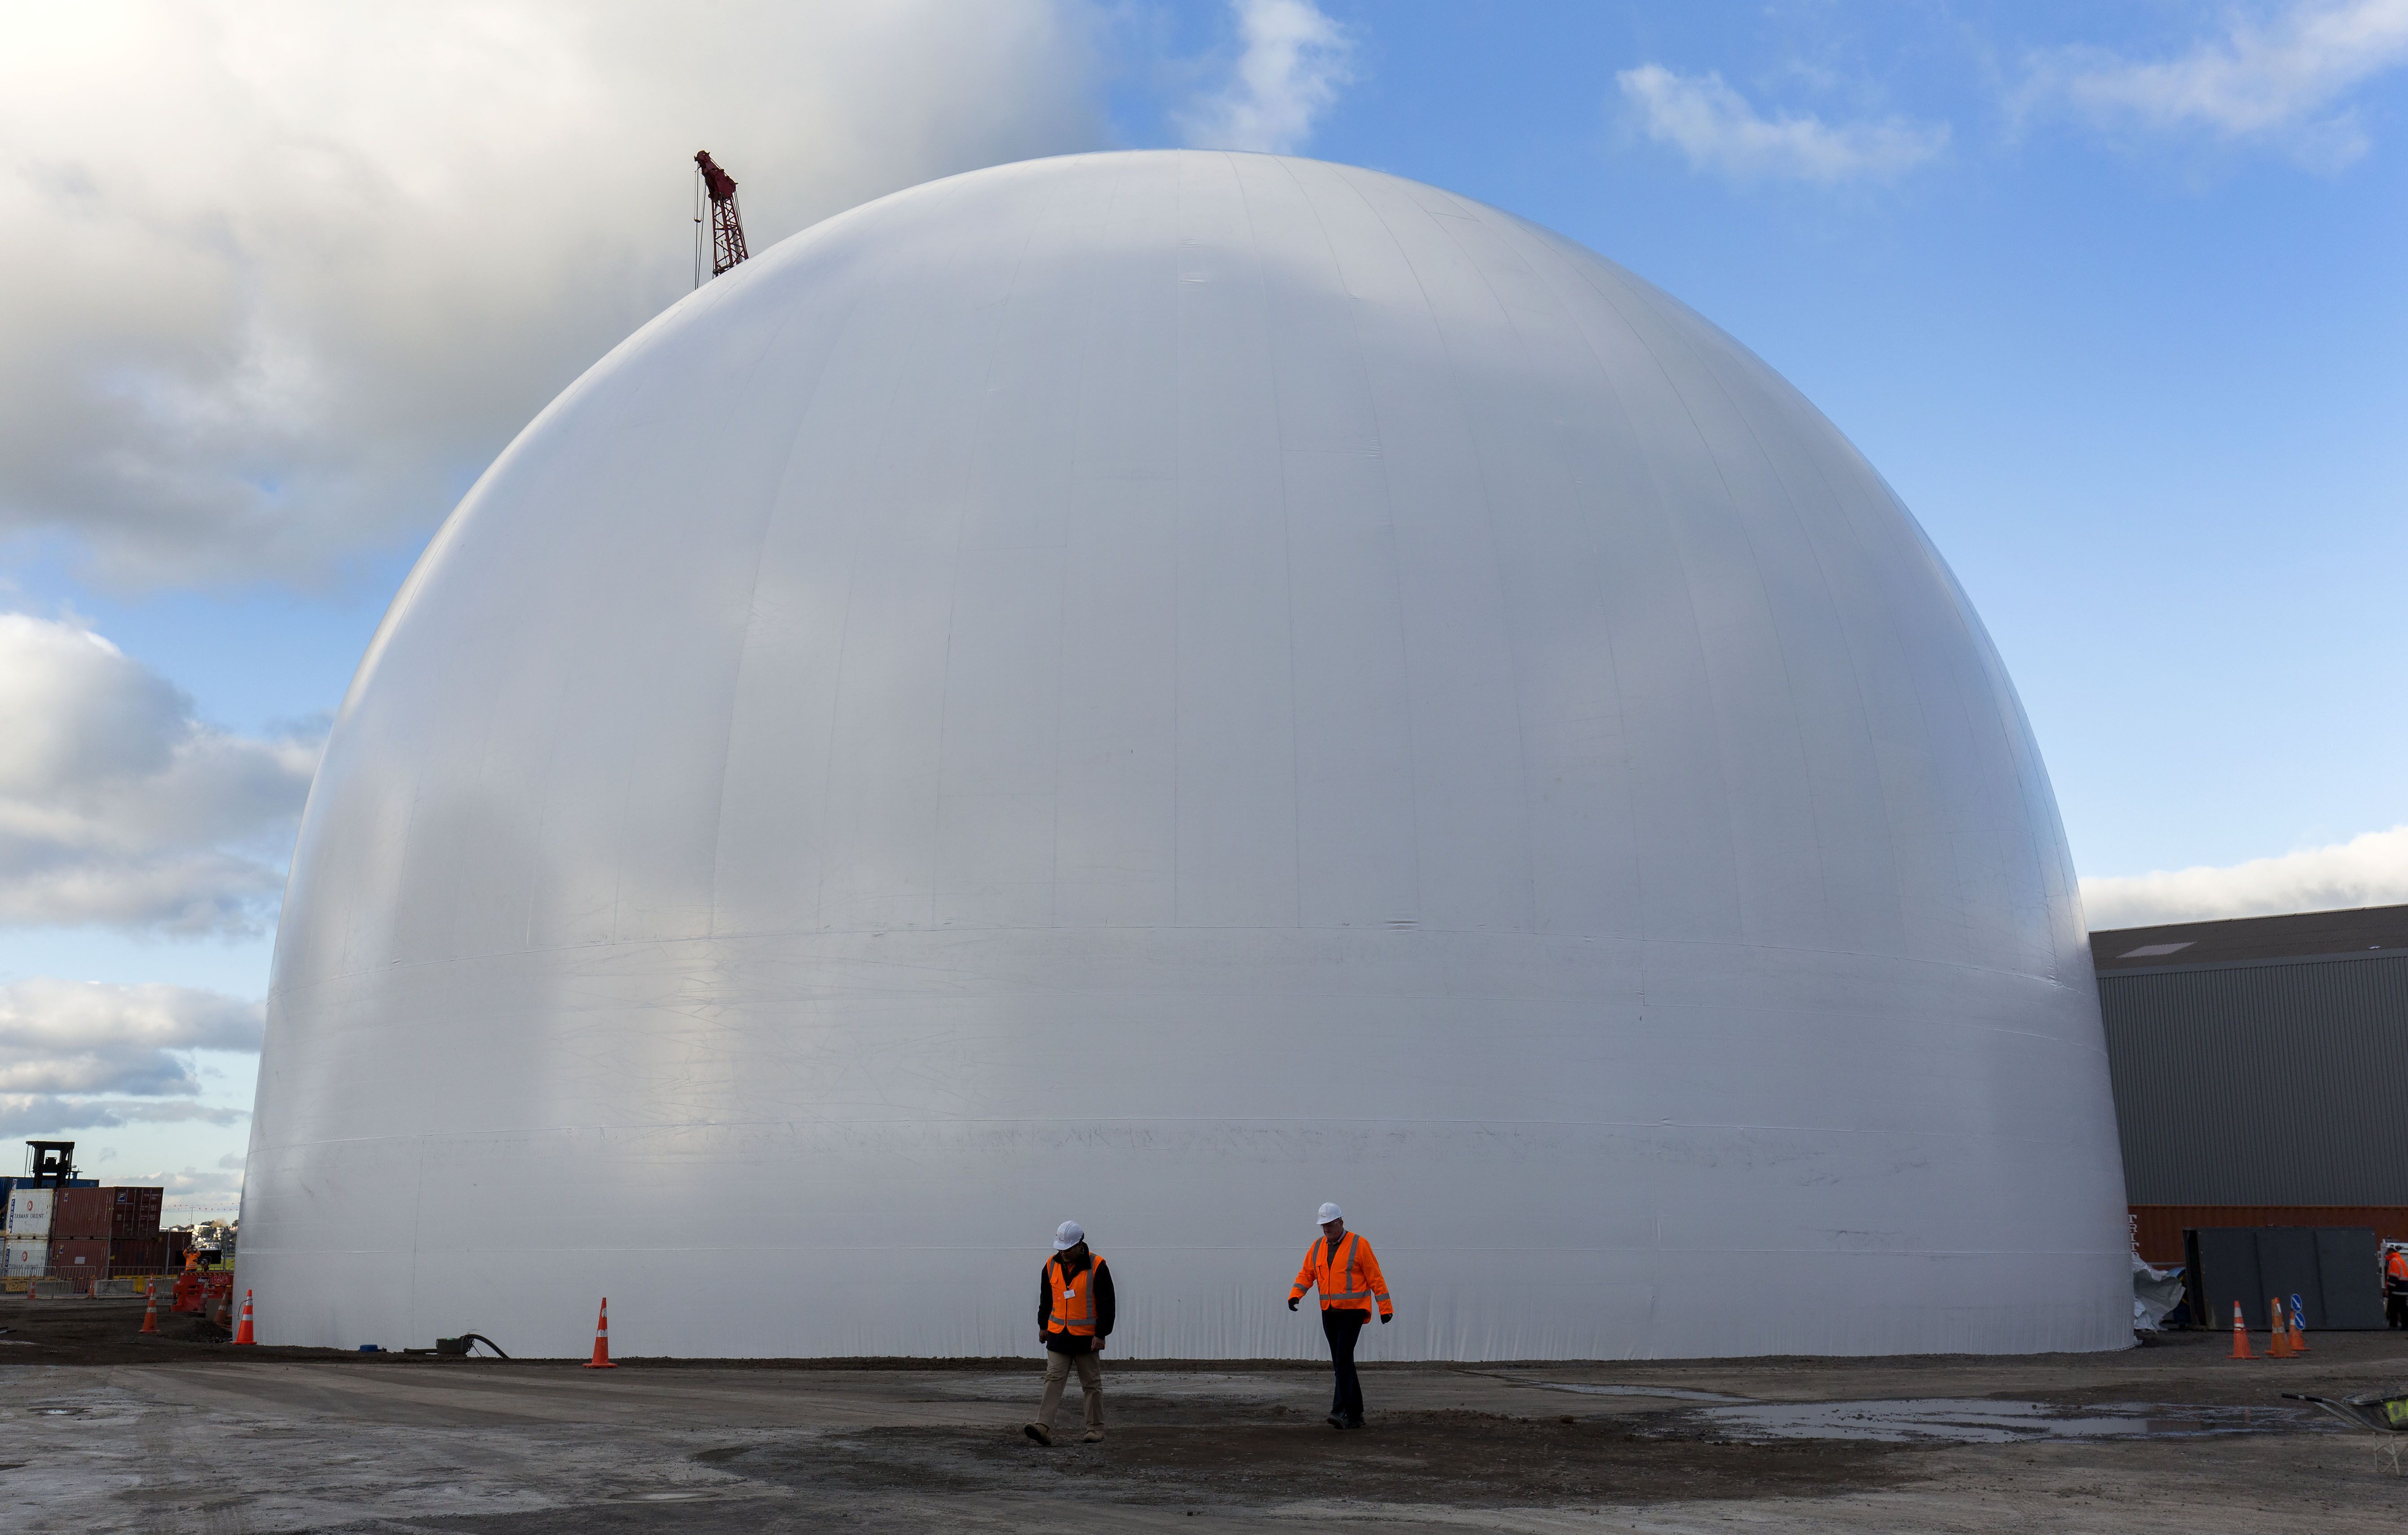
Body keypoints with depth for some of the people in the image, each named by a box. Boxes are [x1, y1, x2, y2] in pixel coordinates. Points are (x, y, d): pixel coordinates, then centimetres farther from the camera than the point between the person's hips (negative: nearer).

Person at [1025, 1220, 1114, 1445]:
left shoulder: (1096, 1267, -10)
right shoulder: (1052, 1266, 4)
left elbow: (1107, 1304, -8)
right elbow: (1045, 1298, 18)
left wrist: (1101, 1334, -12)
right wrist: (1043, 1326, 19)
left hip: (1087, 1338, -3)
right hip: (1058, 1336, 3)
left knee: (1092, 1384, 6)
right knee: (1053, 1380, -5)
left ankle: (1095, 1429, 17)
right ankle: (1044, 1428, -12)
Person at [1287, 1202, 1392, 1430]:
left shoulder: (1358, 1244, -6)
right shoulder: (1317, 1248, 11)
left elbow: (1375, 1277, -5)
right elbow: (1306, 1274, 11)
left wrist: (1385, 1308, -7)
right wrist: (1295, 1295, -8)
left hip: (1353, 1310, -6)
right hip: (1329, 1312, 6)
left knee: (1344, 1359, -16)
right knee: (1341, 1363, 8)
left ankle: (1341, 1411, -19)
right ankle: (1355, 1415, 16)